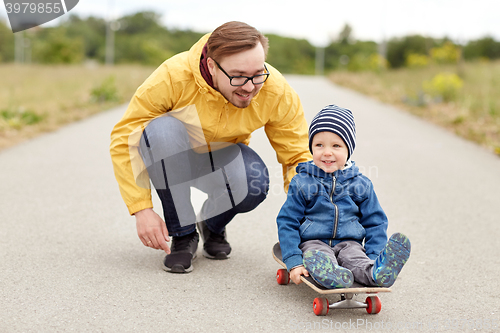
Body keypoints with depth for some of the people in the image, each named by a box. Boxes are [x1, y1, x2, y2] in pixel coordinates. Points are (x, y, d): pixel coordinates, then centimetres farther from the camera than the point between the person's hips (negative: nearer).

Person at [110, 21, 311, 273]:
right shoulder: (173, 76, -32)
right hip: (172, 158, -1)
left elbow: (297, 158, -15)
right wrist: (142, 209, -30)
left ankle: (213, 226, 5)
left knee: (253, 184, -33)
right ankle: (183, 234, -16)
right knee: (163, 129, -36)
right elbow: (124, 139, -24)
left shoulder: (277, 92, -24)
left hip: (222, 158, 1)